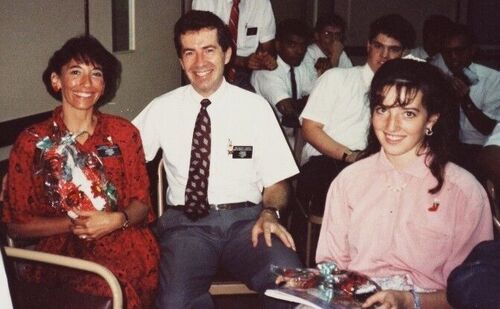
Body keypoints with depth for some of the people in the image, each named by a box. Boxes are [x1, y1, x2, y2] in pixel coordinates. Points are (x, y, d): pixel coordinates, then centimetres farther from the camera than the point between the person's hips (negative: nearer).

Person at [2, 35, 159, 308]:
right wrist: (73, 224, -11)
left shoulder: (123, 133, 9)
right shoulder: (31, 143, 4)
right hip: (60, 251, -2)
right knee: (107, 287, -32)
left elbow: (141, 202, 10)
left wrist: (117, 220, -13)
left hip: (122, 239, 3)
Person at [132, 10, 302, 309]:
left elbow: (277, 181, 6)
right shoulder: (162, 109, 9)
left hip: (246, 219, 0)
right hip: (187, 223, 1)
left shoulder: (256, 107, 5)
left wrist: (269, 213, -15)